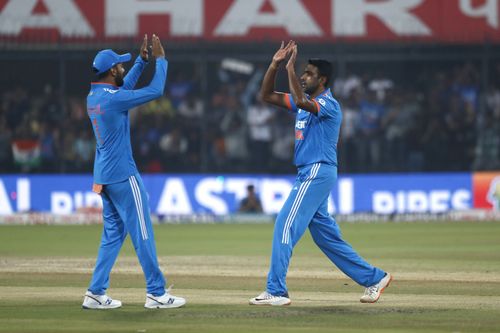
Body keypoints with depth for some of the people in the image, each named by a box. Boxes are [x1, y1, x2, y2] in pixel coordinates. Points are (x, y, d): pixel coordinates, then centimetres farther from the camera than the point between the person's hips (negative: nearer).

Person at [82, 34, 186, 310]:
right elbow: (156, 90, -14)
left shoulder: (93, 96, 8)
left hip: (104, 177, 9)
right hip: (122, 175, -9)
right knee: (142, 233, -3)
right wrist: (160, 59, -2)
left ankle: (96, 294, 8)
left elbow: (125, 87, 25)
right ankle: (156, 293, 0)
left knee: (113, 234, 13)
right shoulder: (113, 99, -19)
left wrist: (142, 60, 22)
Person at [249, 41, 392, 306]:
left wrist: (290, 68, -25)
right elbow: (267, 95, 14)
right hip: (309, 175, 10)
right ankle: (374, 278, 19)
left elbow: (301, 101, -31)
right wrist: (275, 64, 3)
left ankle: (276, 292, -16)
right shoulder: (306, 102, 16)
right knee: (326, 236, 13)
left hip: (318, 173, -10)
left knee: (285, 226, -14)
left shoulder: (329, 104, -11)